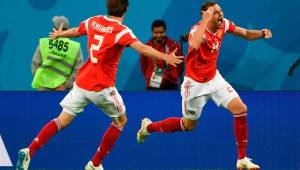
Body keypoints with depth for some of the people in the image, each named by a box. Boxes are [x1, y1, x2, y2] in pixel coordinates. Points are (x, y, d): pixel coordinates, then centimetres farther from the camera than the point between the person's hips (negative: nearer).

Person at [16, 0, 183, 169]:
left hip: (82, 83, 5)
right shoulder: (121, 31, -13)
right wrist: (165, 57, -36)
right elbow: (141, 48, -29)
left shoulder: (94, 21, 5)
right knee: (121, 120, 18)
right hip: (102, 86, -5)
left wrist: (59, 34, 45)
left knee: (62, 121, 10)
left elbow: (75, 31, 25)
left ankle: (29, 152, -8)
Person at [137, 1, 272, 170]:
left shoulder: (224, 24, -8)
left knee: (241, 109, -10)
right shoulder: (198, 30, -30)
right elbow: (193, 46, -54)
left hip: (214, 78, 6)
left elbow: (246, 34, 7)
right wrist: (205, 21, -51)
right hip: (195, 84, -6)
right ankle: (149, 127, 38)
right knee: (189, 125, 11)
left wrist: (261, 33, -14)